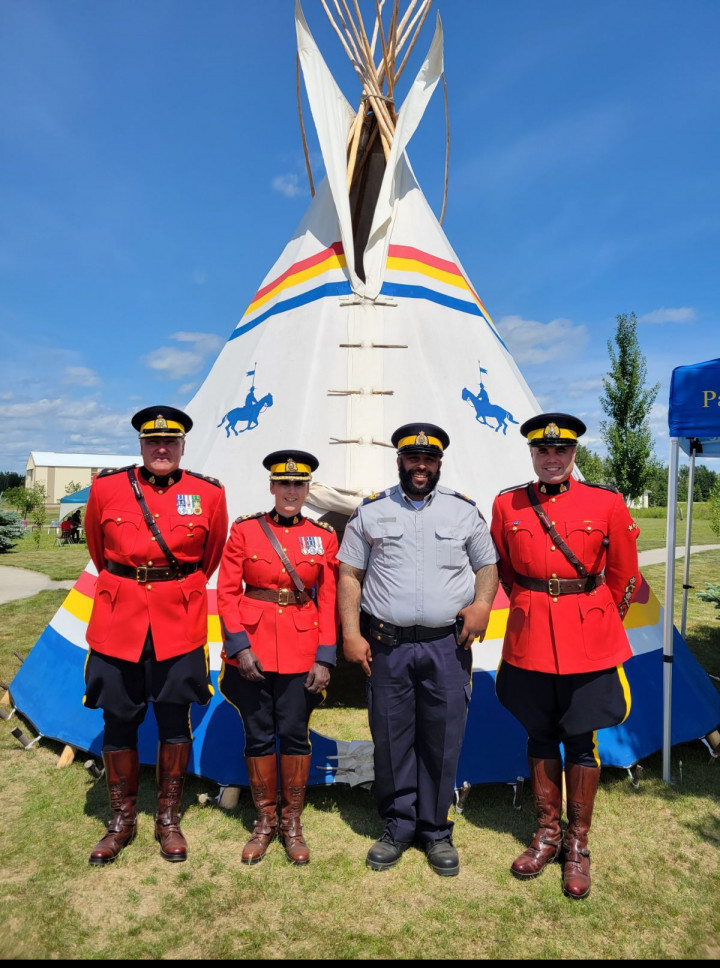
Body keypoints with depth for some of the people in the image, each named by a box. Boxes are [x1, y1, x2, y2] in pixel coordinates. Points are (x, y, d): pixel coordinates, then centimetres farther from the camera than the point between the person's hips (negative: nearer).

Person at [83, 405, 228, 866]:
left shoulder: (209, 494, -3)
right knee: (118, 721, 10)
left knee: (175, 720, 8)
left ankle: (169, 819, 29)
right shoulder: (106, 488, -1)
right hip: (118, 621, 1)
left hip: (180, 624, -1)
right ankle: (123, 821, 31)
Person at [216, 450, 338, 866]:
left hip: (302, 651, 0)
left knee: (295, 734, 7)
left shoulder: (324, 536, 2)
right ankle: (265, 821, 30)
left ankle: (292, 822, 27)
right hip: (252, 648, 0)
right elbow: (227, 592, -2)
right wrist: (238, 645, -11)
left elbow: (329, 602, 1)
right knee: (259, 734, 10)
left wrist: (325, 658, -5)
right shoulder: (244, 530, -1)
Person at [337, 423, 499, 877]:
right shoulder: (370, 511, 5)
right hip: (386, 646, 0)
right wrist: (351, 634, -3)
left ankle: (436, 830, 28)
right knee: (391, 739, 10)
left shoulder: (465, 510, 6)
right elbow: (350, 575, 4)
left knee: (443, 741, 8)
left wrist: (482, 603, -10)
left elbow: (488, 566, 10)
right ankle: (399, 826, 29)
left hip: (447, 645, 0)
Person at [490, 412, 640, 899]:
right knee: (540, 738, 14)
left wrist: (599, 620, 12)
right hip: (530, 639, 2)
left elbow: (624, 573, 5)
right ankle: (547, 835, 33)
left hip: (588, 641, -1)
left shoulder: (607, 502, -6)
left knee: (581, 741, 9)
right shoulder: (507, 505, -2)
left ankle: (577, 845, 28)